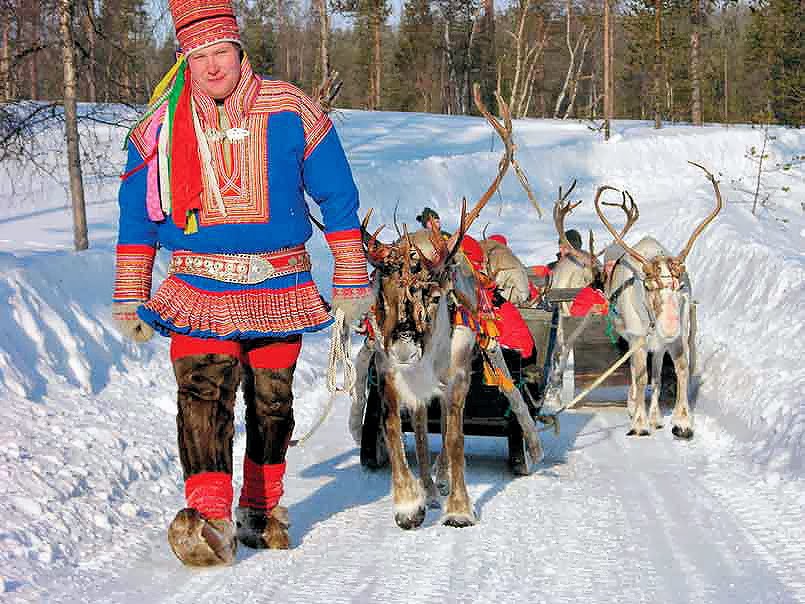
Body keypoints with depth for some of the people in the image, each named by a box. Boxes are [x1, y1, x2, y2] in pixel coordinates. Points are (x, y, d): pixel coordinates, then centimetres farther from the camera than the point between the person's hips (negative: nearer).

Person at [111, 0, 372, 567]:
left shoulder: (290, 112, -2)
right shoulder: (162, 127, 2)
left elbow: (339, 199, 4)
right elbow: (137, 217, 11)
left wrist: (352, 280, 4)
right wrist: (130, 298, 9)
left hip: (280, 285, 0)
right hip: (200, 290, 0)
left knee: (272, 401, 9)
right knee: (203, 393, -17)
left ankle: (263, 508, 26)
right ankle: (209, 517, -23)